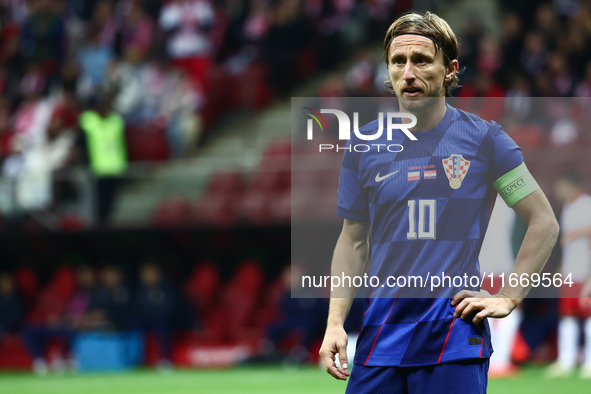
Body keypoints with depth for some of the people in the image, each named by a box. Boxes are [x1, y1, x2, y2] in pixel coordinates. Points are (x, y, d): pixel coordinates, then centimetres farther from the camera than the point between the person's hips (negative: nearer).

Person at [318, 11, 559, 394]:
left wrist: (508, 298, -2)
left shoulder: (484, 139, -1)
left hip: (454, 336, -3)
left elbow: (544, 223, 4)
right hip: (380, 338, 3)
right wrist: (335, 323, 4)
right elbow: (353, 240, 14)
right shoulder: (365, 144, 7)